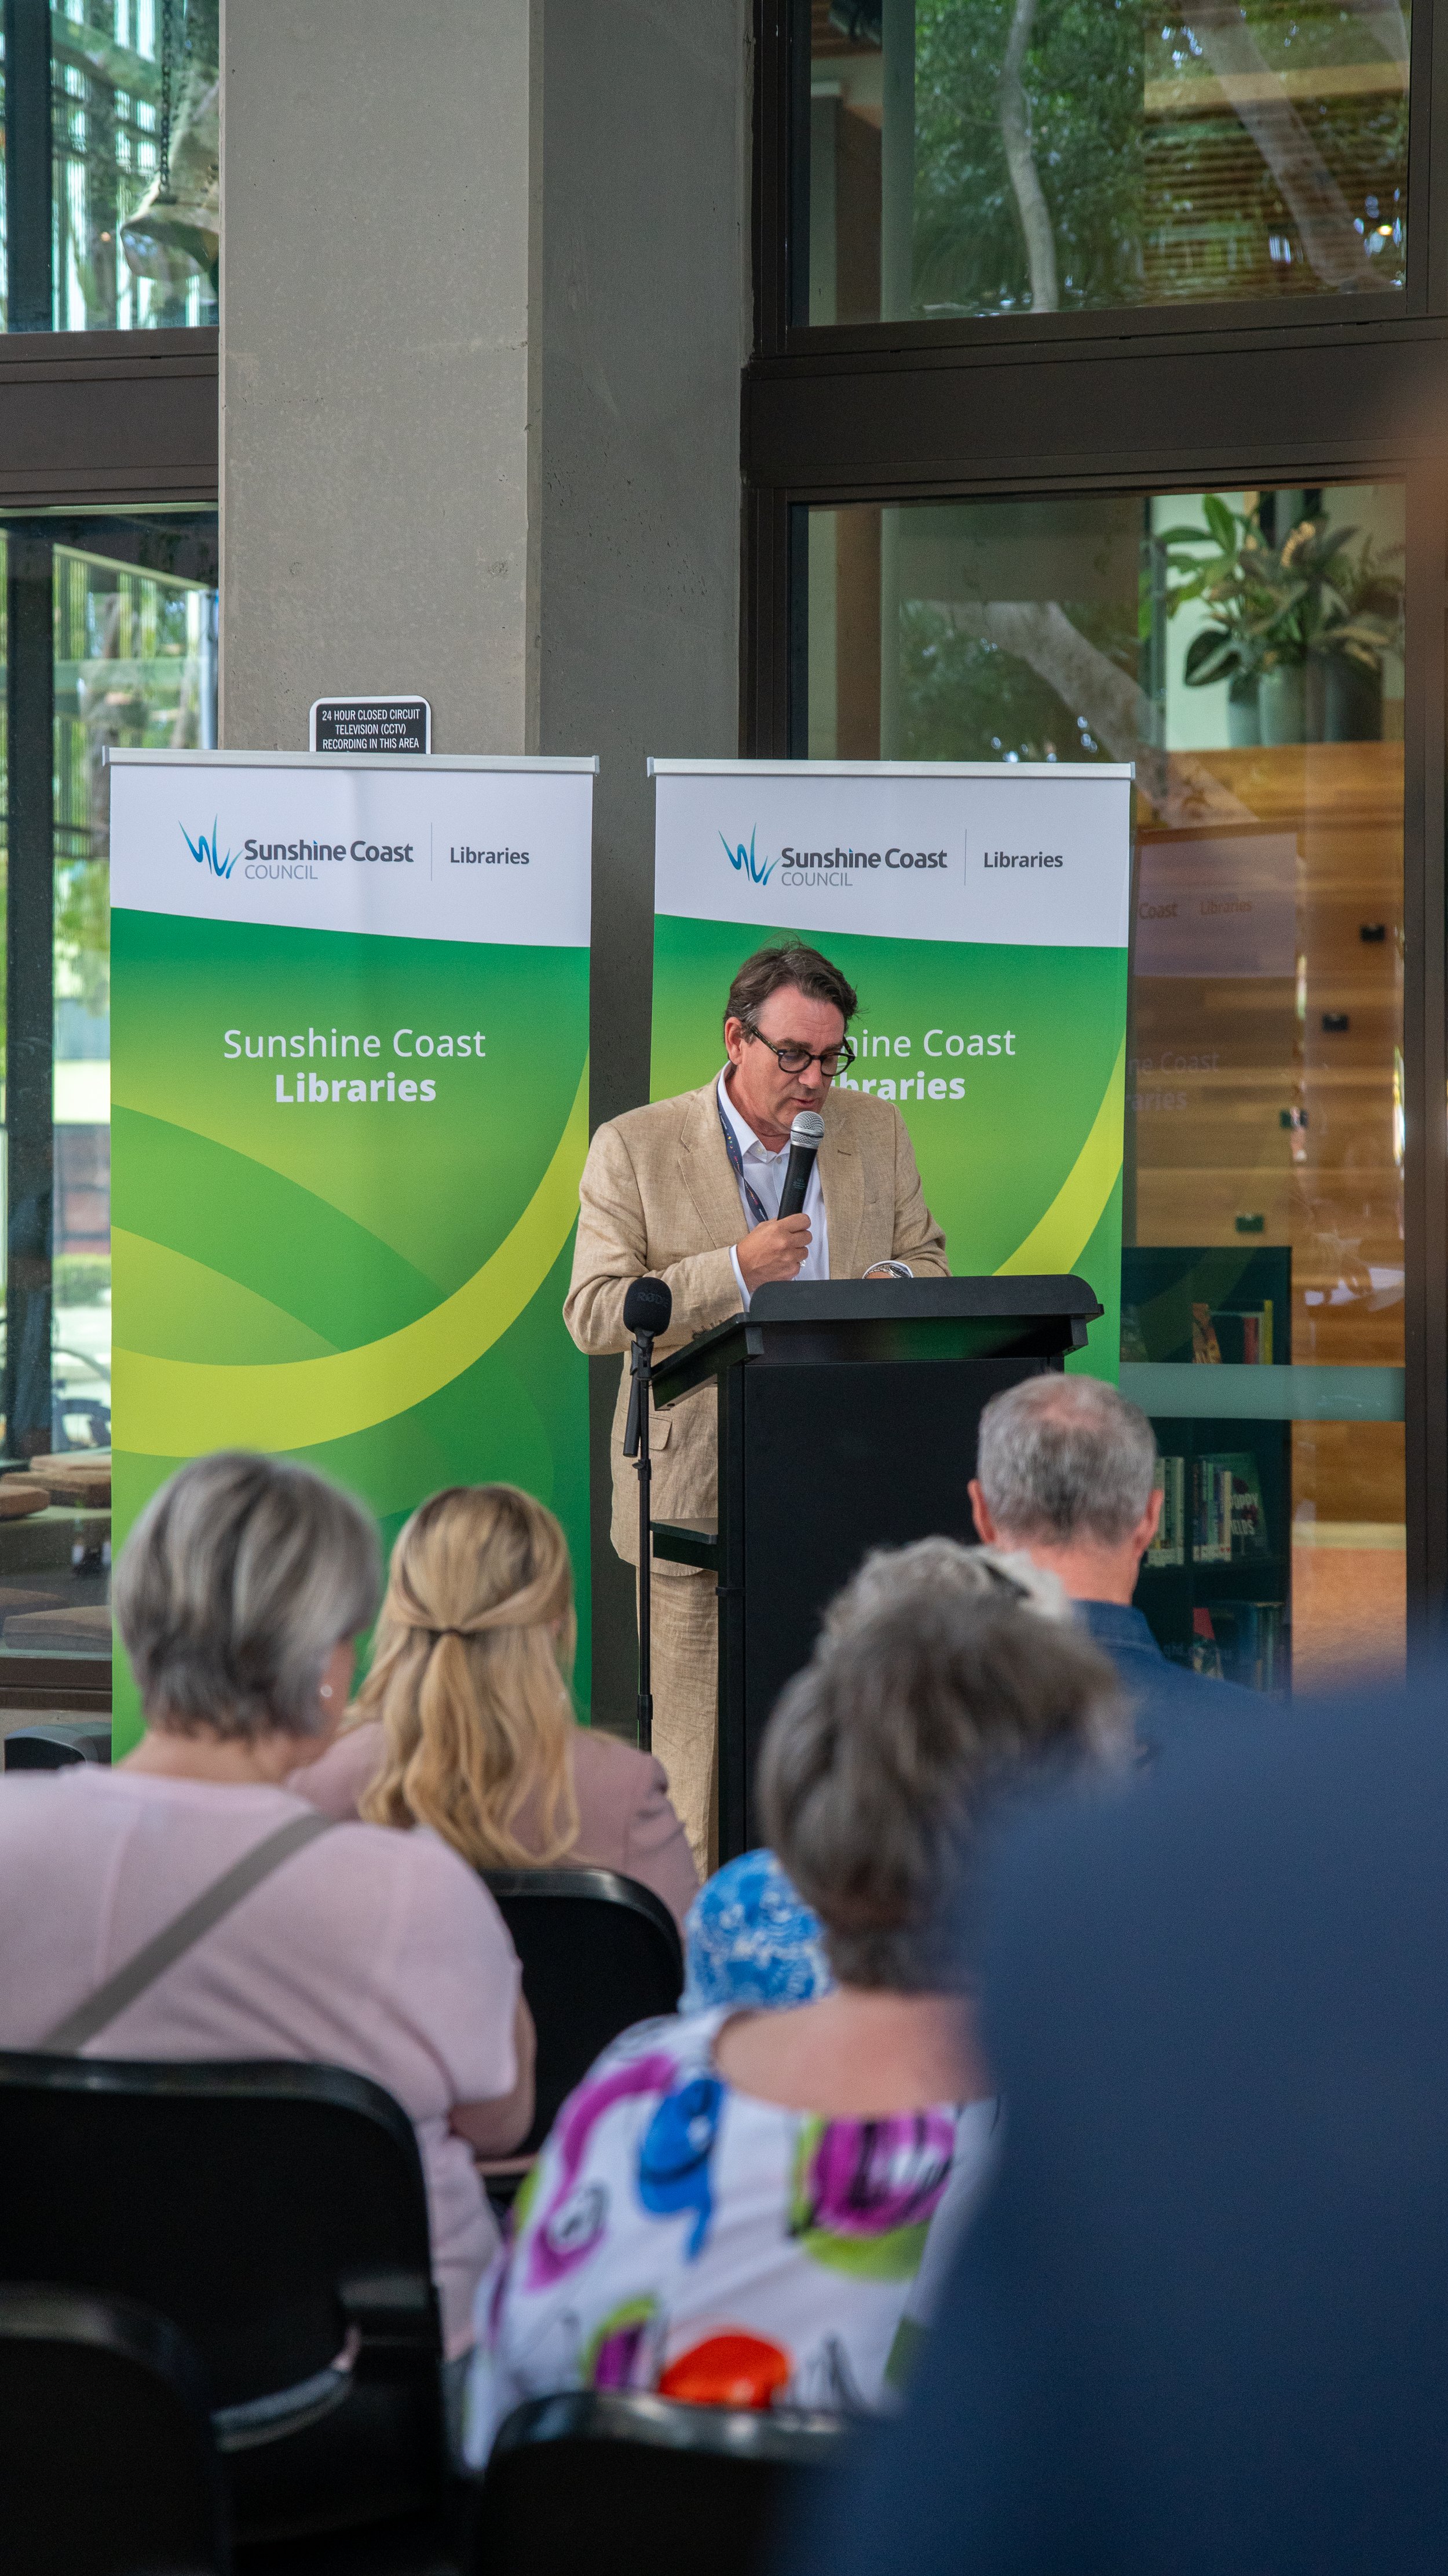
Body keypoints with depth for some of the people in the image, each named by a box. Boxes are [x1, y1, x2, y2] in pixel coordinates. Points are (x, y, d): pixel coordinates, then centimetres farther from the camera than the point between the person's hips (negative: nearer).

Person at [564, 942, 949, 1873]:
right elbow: (594, 1314, -8)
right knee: (701, 1743, 0)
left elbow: (927, 1258, 19)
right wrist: (736, 1271, -18)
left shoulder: (876, 1130, 9)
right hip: (702, 1496, -3)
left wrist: (893, 1282, -6)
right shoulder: (634, 1148, -3)